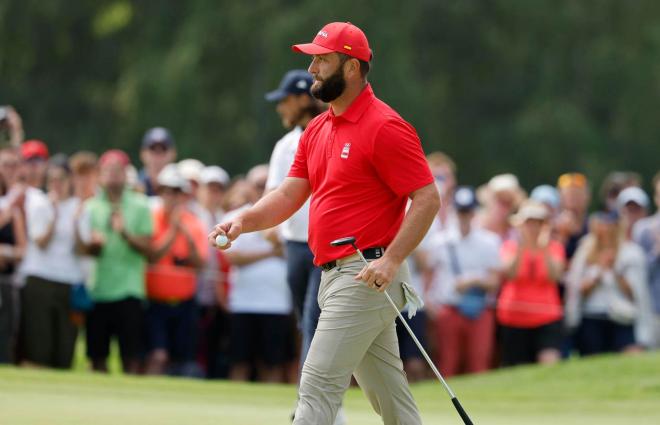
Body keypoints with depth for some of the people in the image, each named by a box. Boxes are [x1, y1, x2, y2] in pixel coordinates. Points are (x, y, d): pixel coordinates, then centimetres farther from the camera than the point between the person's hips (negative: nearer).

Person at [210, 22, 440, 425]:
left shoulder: (385, 127, -13)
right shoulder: (317, 129, 15)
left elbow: (428, 199, -16)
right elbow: (290, 195, 12)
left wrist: (391, 260, -25)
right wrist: (244, 220, -7)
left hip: (368, 278, -9)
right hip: (335, 274, 9)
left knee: (318, 387, -12)